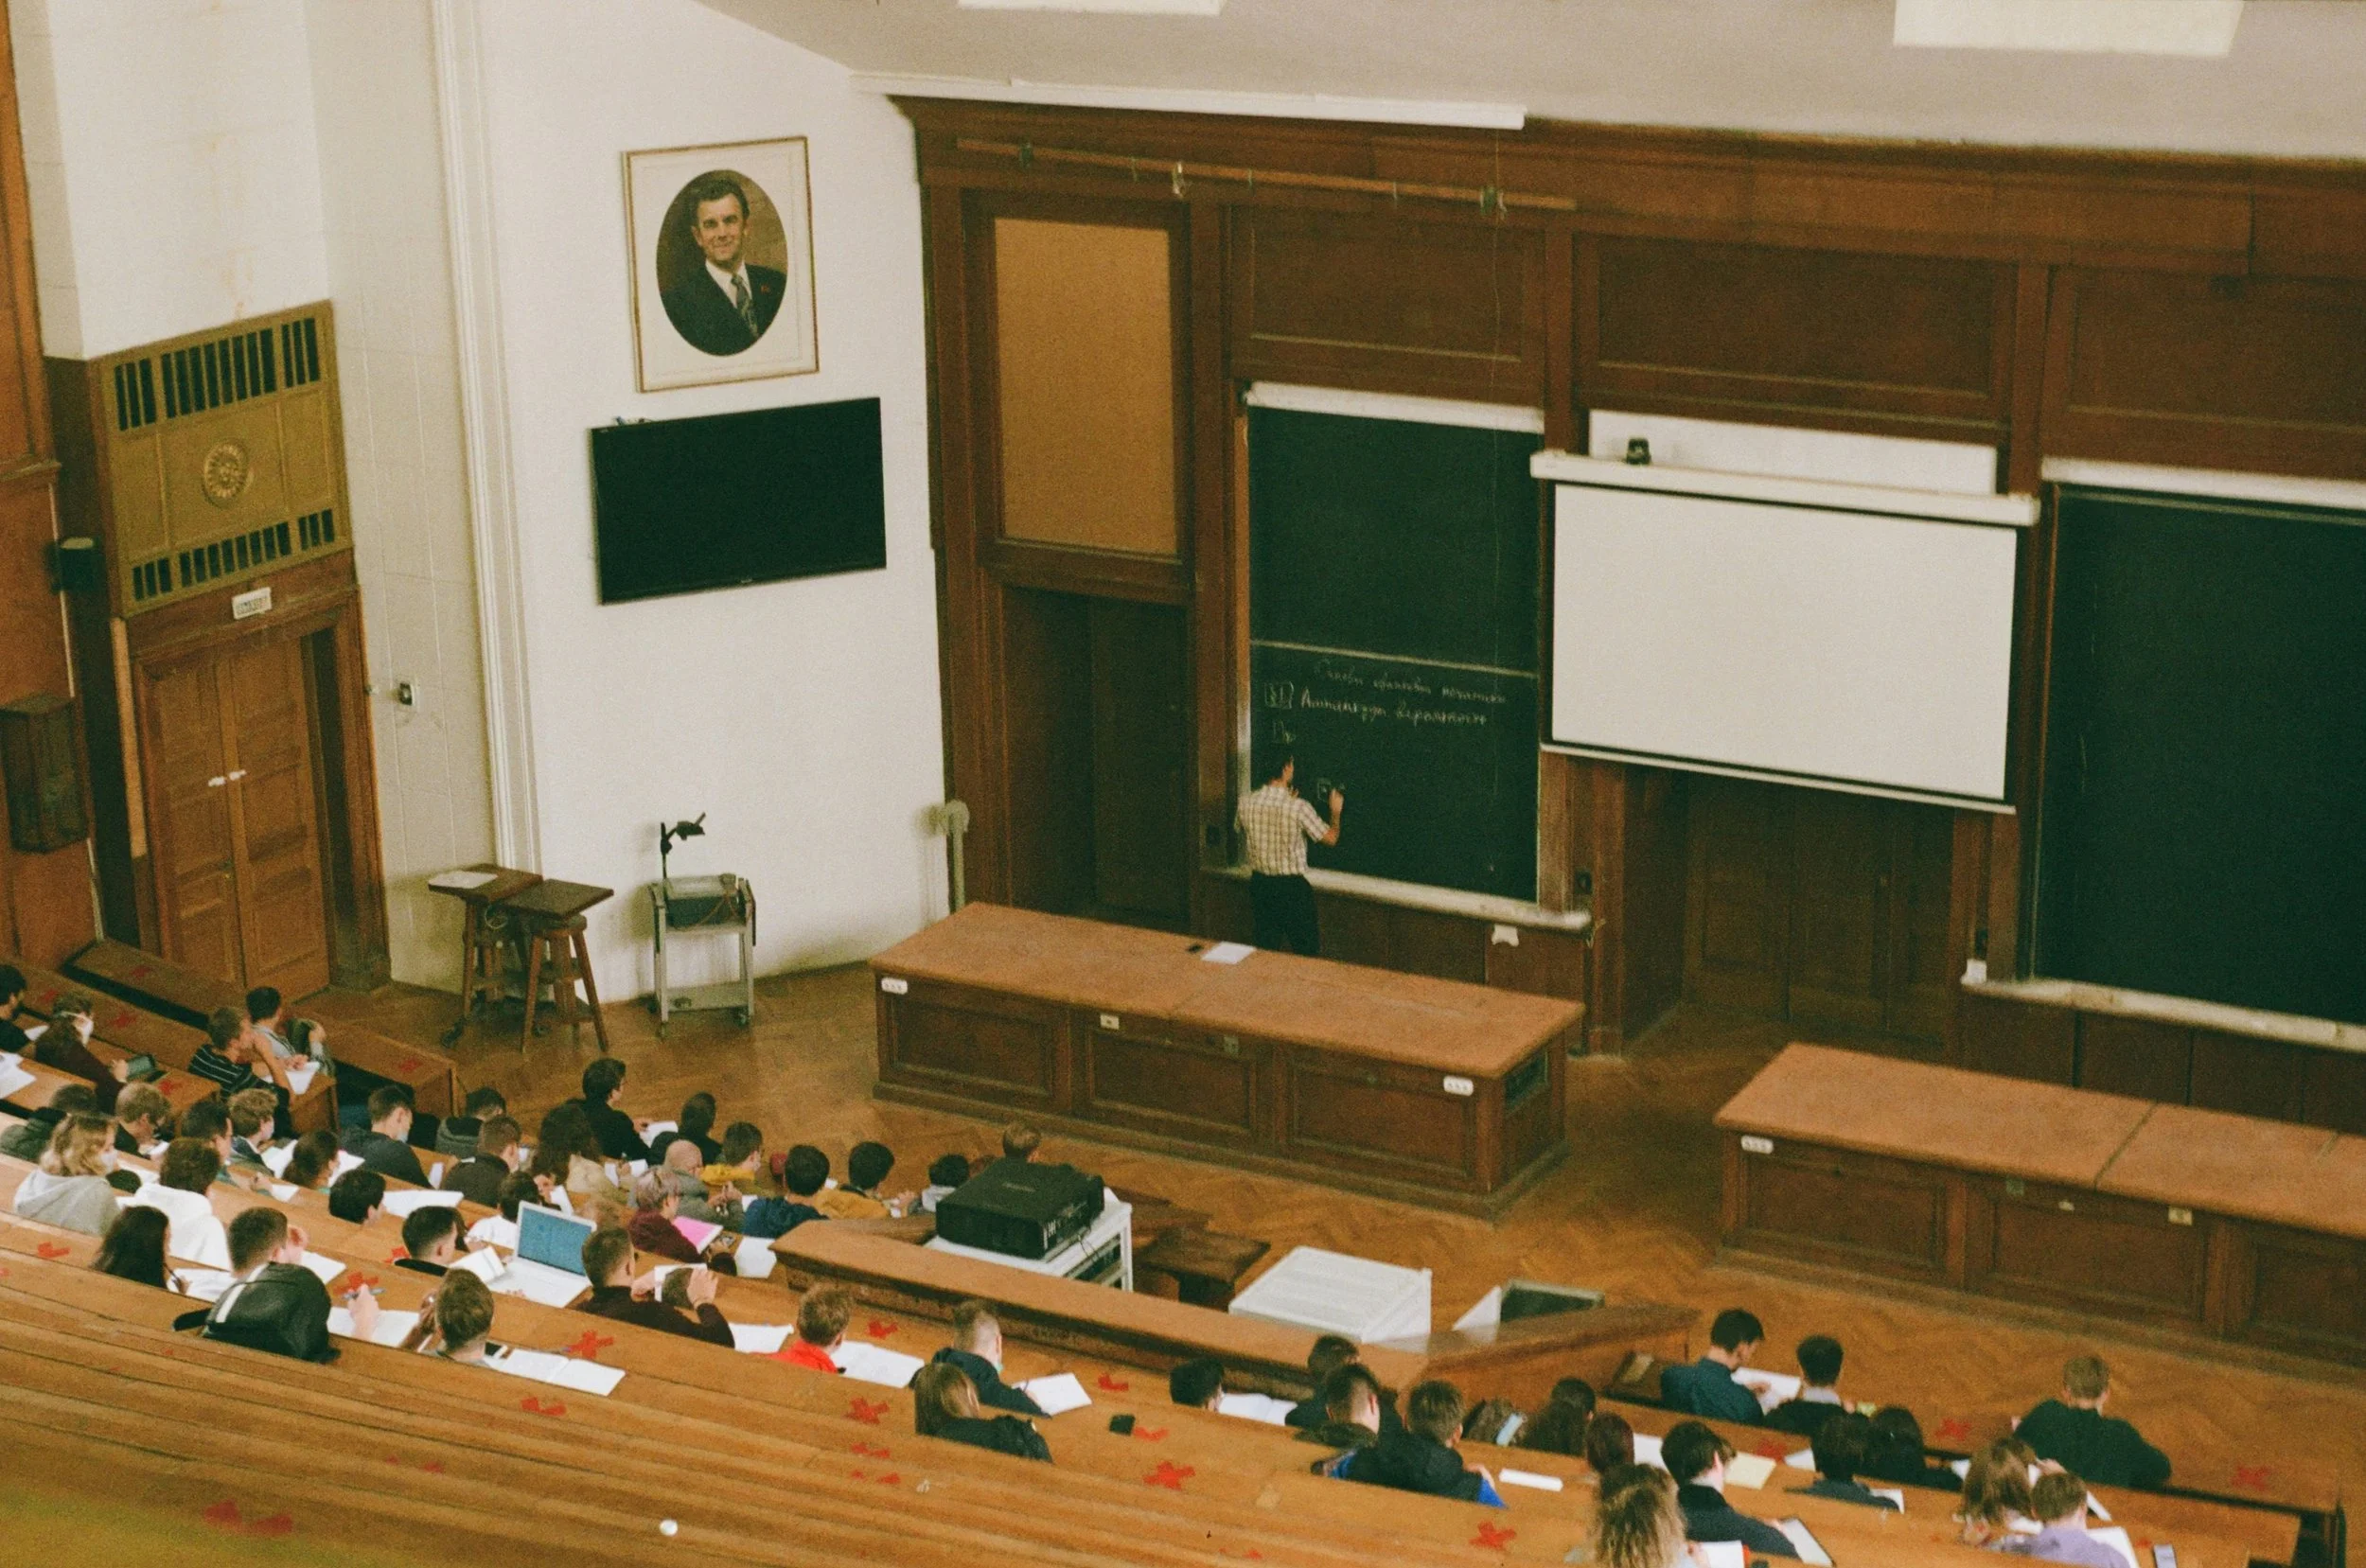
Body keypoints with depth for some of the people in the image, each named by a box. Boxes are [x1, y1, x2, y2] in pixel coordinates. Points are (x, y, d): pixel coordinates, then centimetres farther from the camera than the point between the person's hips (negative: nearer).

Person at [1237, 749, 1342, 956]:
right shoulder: (1298, 808, -19)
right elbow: (1330, 838, -7)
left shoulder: (1245, 804, -6)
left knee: (1265, 951, 14)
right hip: (1292, 886, -5)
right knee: (1306, 953, 8)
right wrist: (1335, 811, 14)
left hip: (1260, 885, 5)